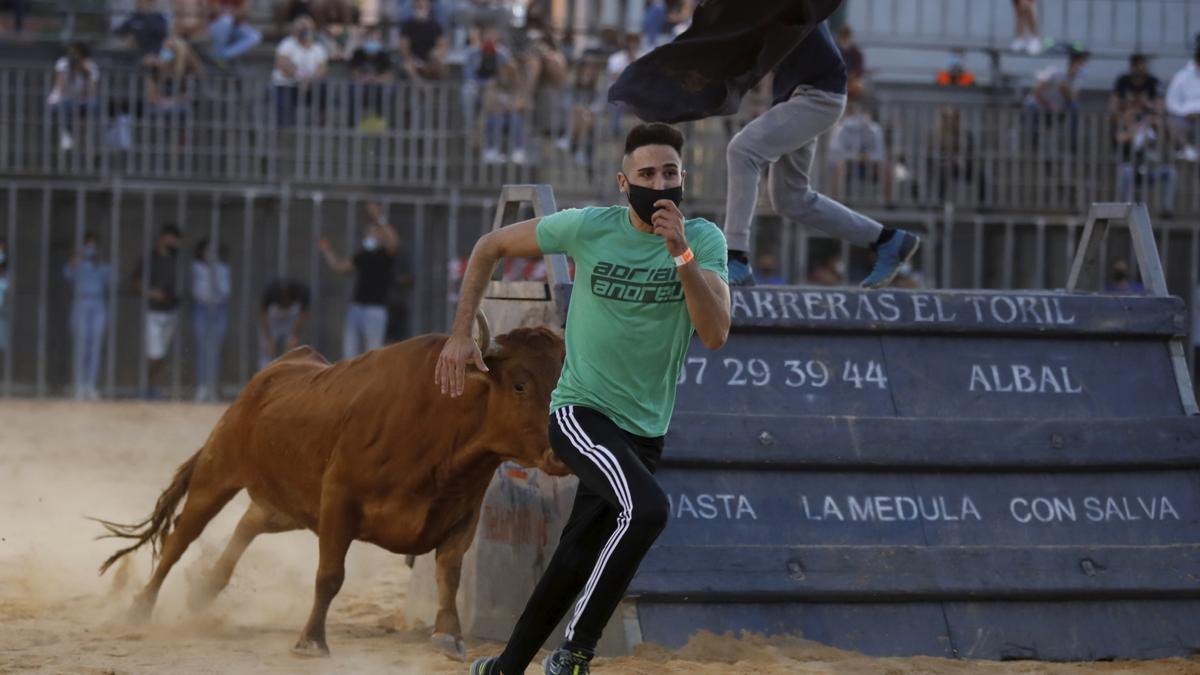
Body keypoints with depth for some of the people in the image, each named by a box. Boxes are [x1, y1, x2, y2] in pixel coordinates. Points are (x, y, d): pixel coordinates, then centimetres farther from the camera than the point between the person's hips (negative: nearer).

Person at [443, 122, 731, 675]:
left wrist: (683, 255, -30)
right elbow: (491, 247, 4)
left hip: (644, 431, 4)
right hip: (580, 412, -4)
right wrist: (461, 335, -1)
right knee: (647, 507, -30)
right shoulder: (588, 228, -11)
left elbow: (715, 335, -20)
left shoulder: (704, 240, -7)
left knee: (575, 565, 10)